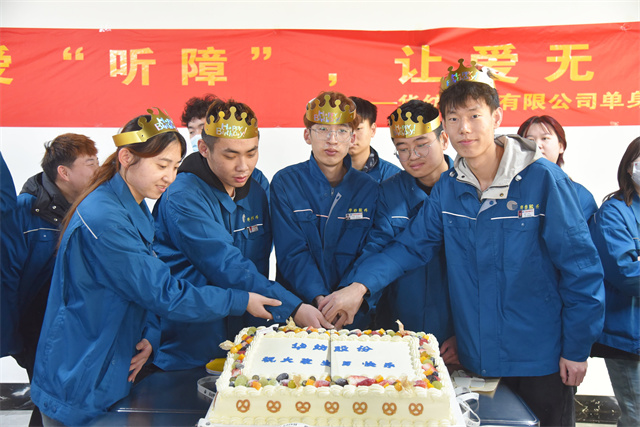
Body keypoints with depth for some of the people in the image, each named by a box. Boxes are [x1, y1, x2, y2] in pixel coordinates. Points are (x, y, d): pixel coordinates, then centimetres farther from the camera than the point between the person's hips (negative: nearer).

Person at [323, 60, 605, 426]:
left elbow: (581, 268, -9)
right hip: (477, 359, 4)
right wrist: (362, 284, -17)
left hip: (541, 358, -3)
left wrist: (577, 349, -8)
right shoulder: (448, 189, 1)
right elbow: (410, 245, -1)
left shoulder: (543, 179, -12)